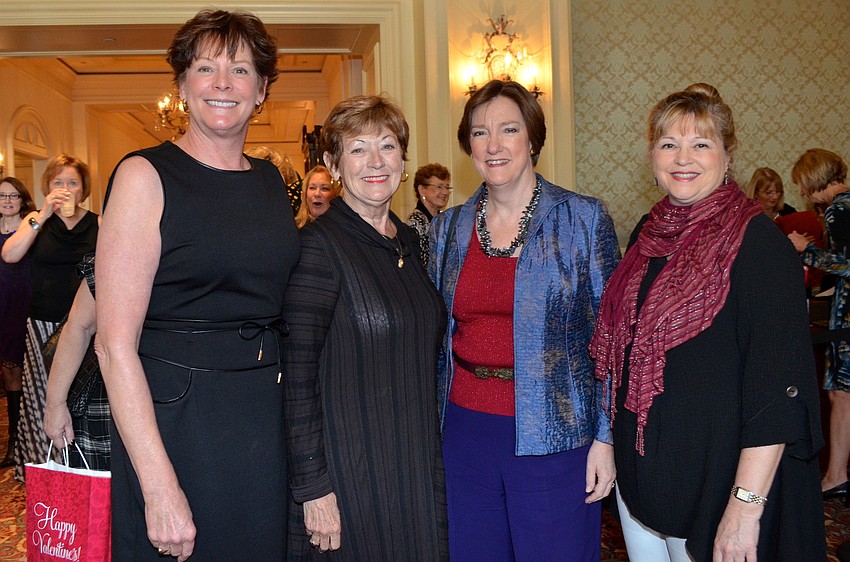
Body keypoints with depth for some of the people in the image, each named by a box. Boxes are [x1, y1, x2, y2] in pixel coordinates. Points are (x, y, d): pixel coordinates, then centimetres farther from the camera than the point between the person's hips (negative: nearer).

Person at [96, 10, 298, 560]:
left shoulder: (271, 178, 8)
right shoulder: (146, 175, -9)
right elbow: (115, 343, -15)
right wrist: (160, 485, -20)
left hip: (268, 417, 6)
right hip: (176, 417, -5)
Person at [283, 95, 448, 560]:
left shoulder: (407, 240, 7)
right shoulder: (319, 245, -15)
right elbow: (297, 377, -17)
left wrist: (432, 458, 14)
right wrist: (313, 486, -18)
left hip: (416, 464, 7)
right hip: (349, 471, -7)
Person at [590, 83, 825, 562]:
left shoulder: (756, 241, -16)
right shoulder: (650, 234, 4)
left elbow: (778, 384, -19)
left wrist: (747, 504, -23)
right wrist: (615, 443, 13)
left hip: (713, 474, -6)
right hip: (640, 466, 6)